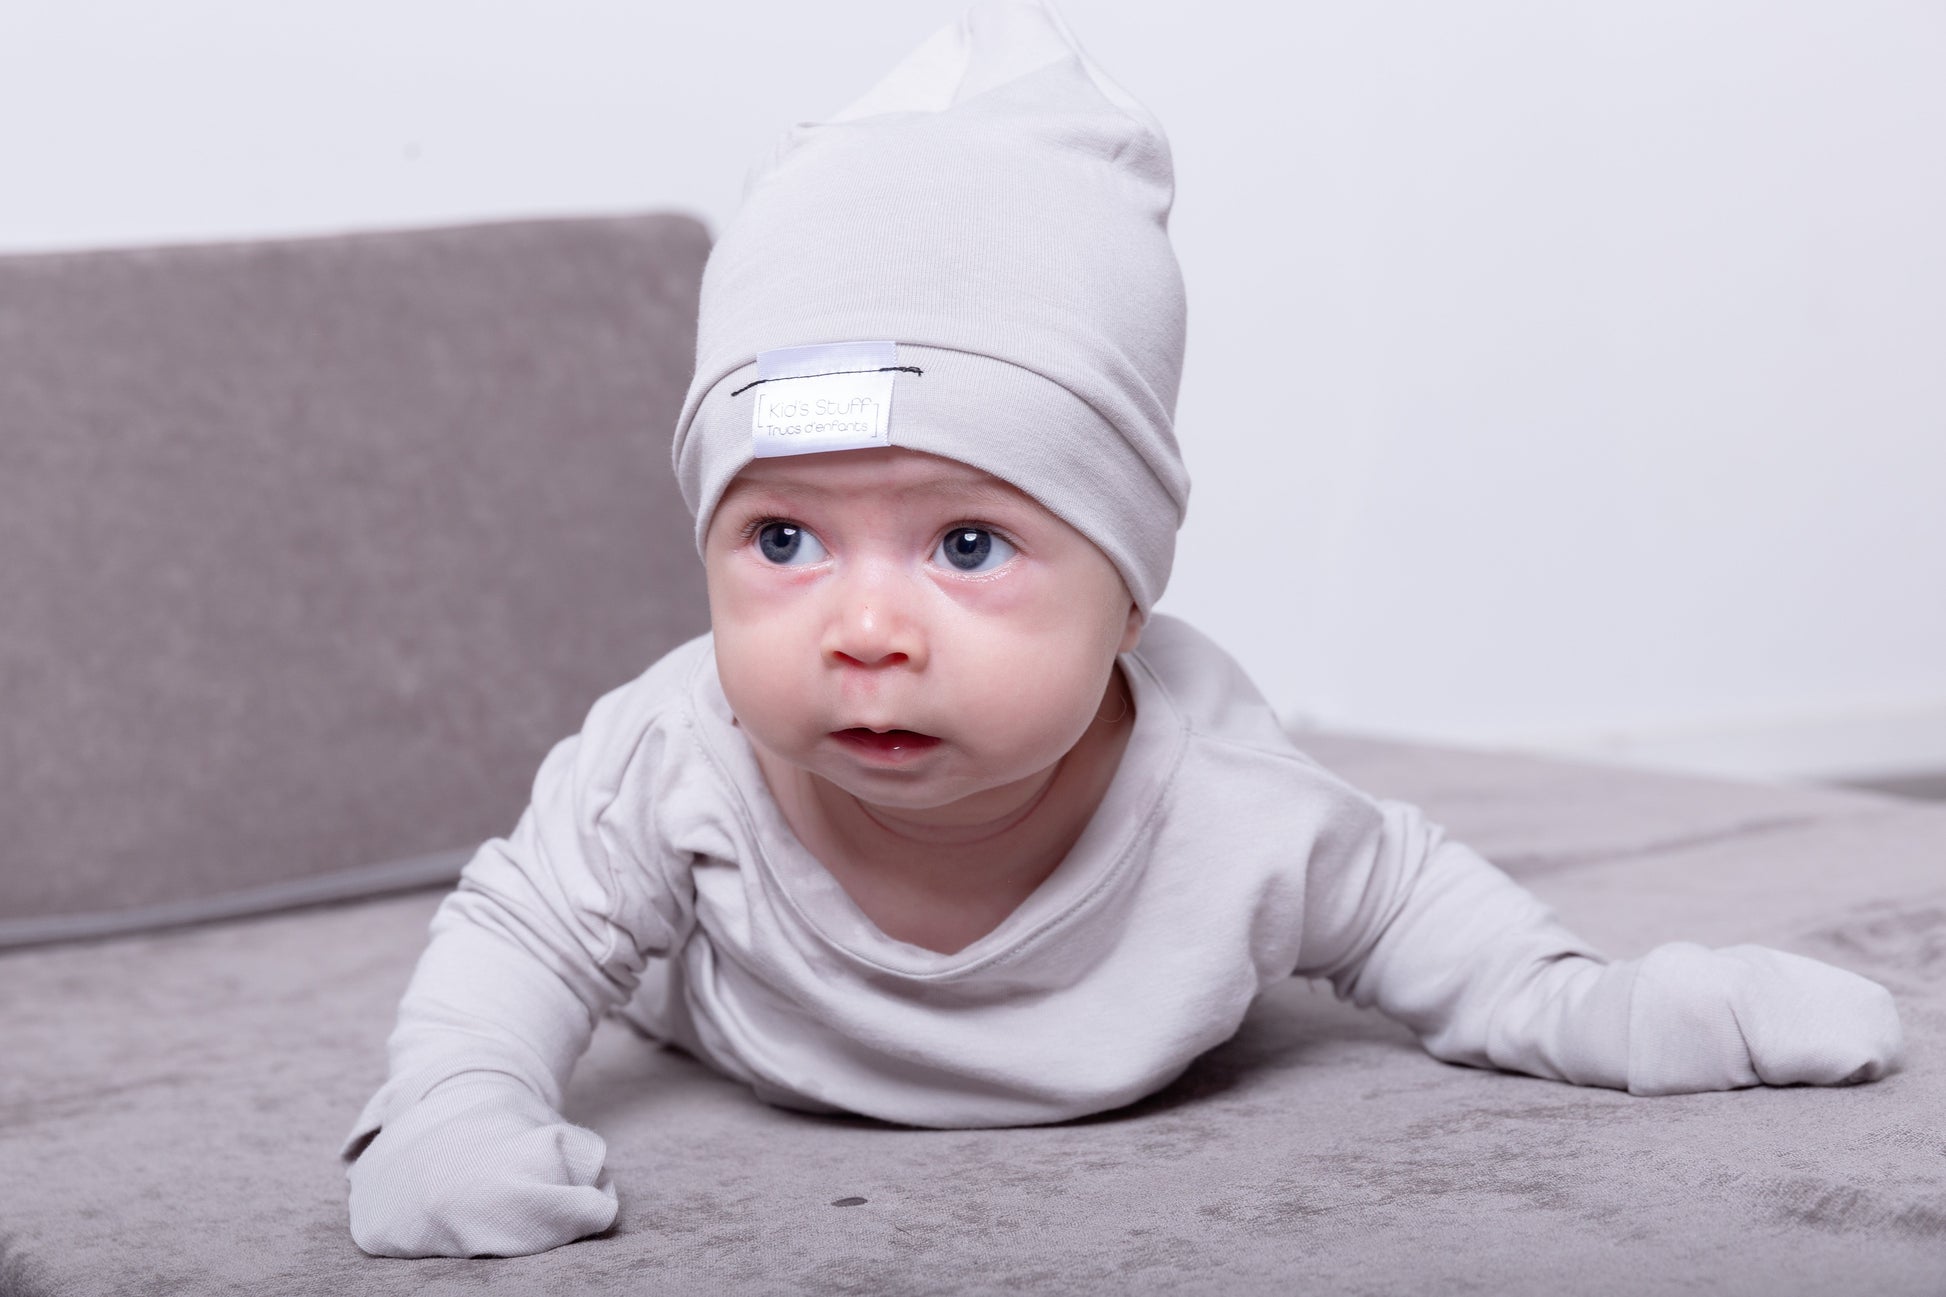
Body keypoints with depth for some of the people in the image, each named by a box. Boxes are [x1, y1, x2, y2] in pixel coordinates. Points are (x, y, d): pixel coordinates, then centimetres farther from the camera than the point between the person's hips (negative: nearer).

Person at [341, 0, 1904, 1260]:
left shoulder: (1229, 813, -43)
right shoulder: (676, 769, -47)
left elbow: (1396, 895, -20)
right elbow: (523, 932, -28)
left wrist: (1595, 1009, -32)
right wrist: (446, 1115, -46)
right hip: (737, 1025, -1)